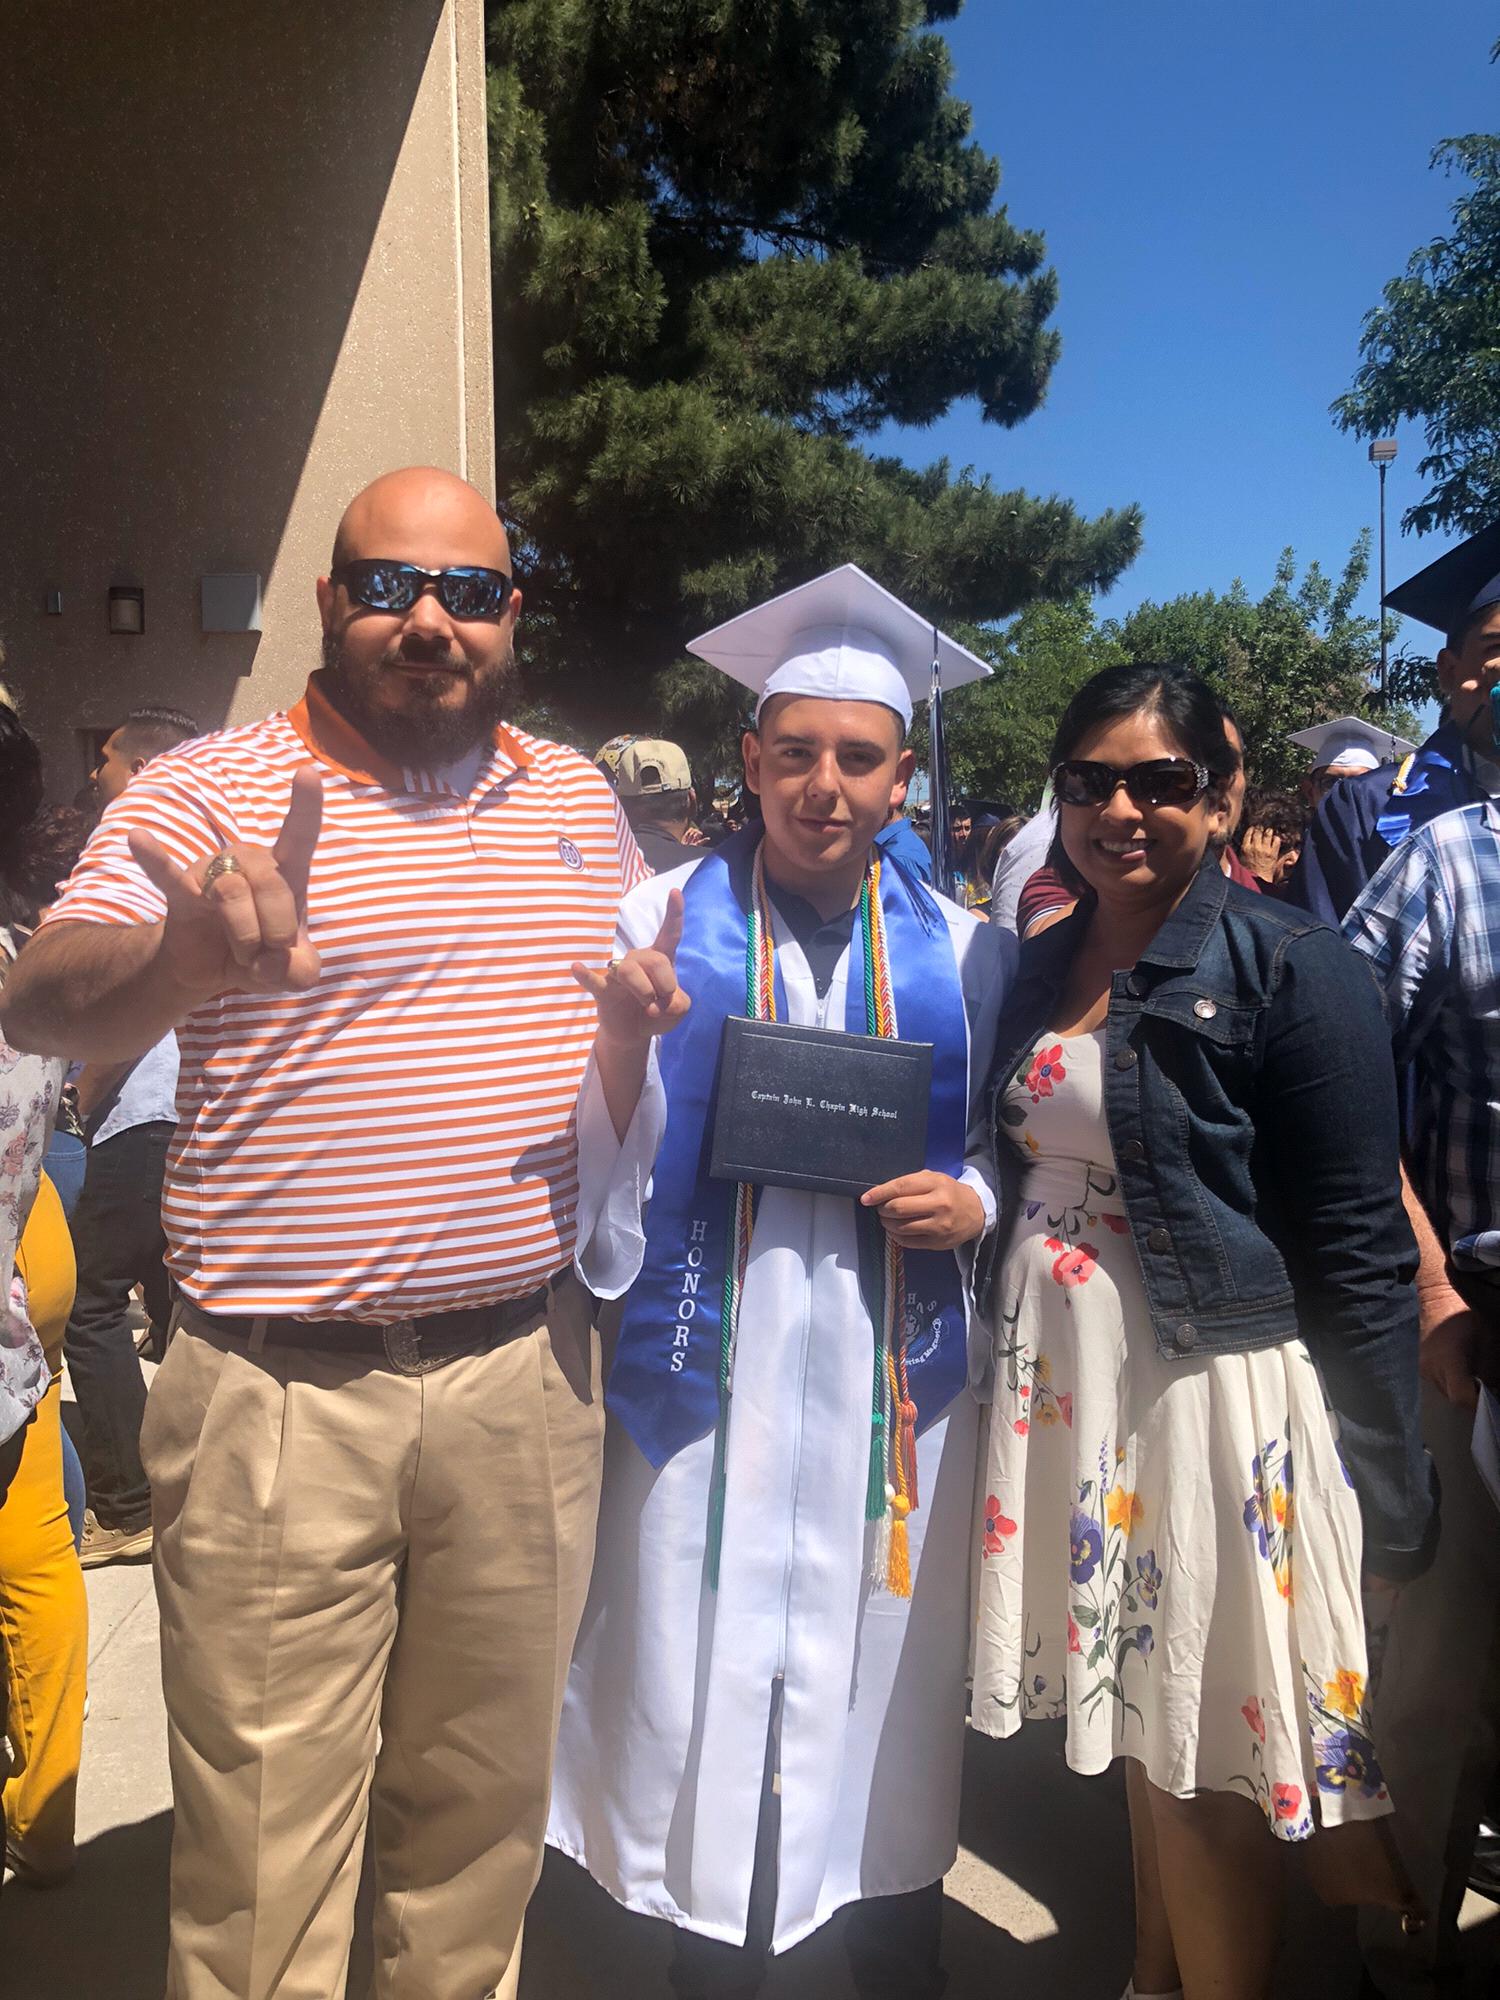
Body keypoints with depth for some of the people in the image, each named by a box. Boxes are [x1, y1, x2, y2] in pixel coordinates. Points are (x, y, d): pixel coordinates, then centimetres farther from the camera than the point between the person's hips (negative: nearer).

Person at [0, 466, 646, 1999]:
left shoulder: (578, 796, 10)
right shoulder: (209, 790, -5)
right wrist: (182, 959, -39)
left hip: (525, 1370, 4)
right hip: (281, 1395, -4)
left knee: (485, 1792, 20)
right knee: (263, 1828, 8)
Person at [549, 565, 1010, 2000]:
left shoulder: (960, 952, 4)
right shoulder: (662, 921, -1)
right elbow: (604, 1168, -2)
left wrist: (970, 1201, -10)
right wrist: (623, 1039, -21)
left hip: (893, 1379, 2)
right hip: (709, 1375, -1)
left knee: (886, 1679, 13)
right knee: (704, 1679, 7)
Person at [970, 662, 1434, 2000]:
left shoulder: (1291, 969, -12)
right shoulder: (1037, 969, 7)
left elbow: (1358, 1248, -13)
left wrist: (1386, 1491, -13)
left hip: (1213, 1395, -6)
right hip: (1061, 1386, 6)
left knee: (1205, 1757, 9)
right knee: (1134, 1720, 21)